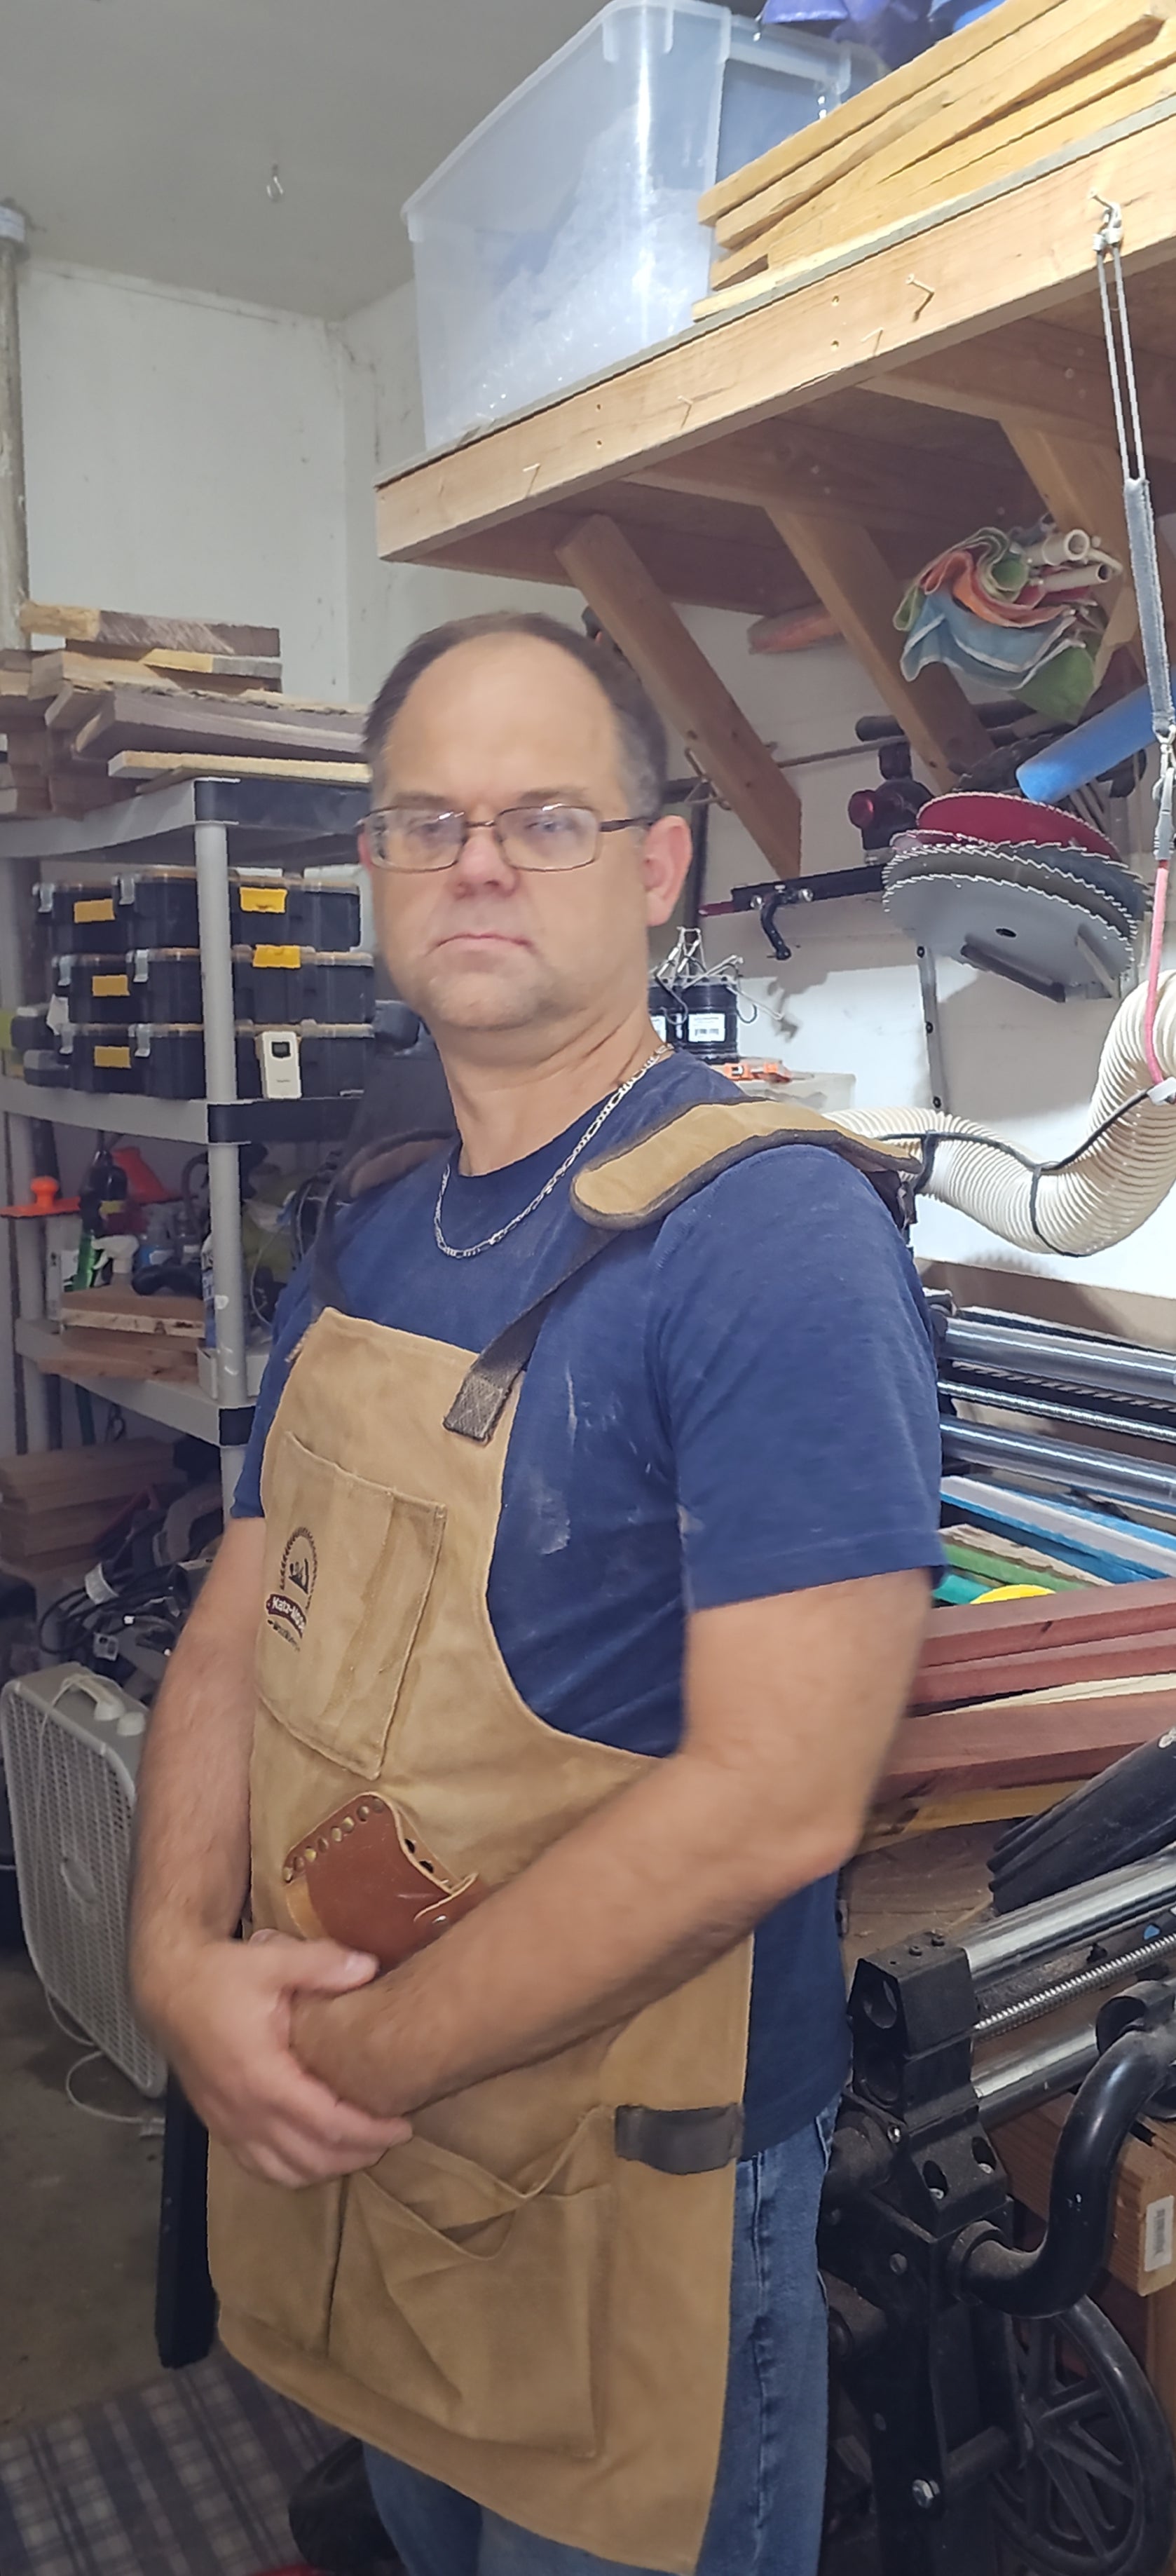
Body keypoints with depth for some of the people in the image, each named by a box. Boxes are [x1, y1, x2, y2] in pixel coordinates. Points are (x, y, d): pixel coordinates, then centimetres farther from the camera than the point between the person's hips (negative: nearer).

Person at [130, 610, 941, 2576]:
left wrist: (364, 2057, -19)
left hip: (620, 2189, -6)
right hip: (317, 2129, 7)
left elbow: (774, 1797, -26)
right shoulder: (367, 1241, 4)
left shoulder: (778, 1233, -21)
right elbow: (240, 1629, 6)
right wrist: (182, 1955, -11)